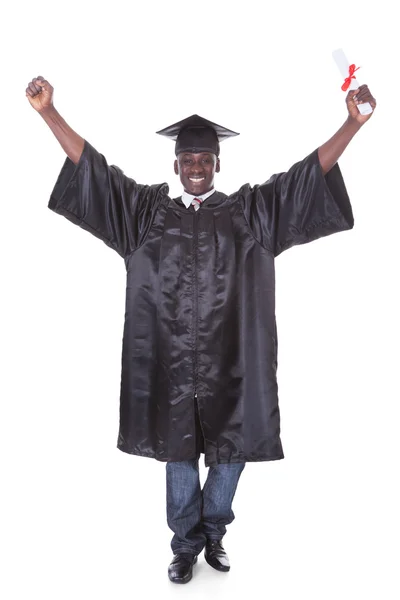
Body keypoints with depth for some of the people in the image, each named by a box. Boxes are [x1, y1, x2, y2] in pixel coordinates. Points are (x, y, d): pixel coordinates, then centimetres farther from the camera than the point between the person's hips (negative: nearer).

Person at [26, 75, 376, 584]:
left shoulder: (249, 211, 4)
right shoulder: (148, 211, 6)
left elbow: (310, 172, 0)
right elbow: (92, 167, 4)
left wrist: (353, 122, -10)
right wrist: (48, 111, -2)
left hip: (229, 363, 0)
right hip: (170, 363, 0)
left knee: (232, 452, 11)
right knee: (179, 454, 12)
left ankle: (213, 533, 36)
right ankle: (186, 545, 31)